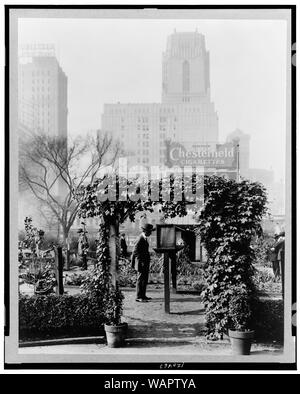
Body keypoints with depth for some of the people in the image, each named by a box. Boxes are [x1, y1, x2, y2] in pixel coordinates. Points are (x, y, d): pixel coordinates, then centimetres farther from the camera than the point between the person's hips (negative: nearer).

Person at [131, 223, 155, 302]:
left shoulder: (145, 238, 12)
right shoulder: (140, 239, -18)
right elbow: (135, 251, -21)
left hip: (145, 263, 10)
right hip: (141, 263, -10)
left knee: (145, 279, 15)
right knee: (140, 279, -6)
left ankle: (143, 295, 23)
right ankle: (139, 297, -2)